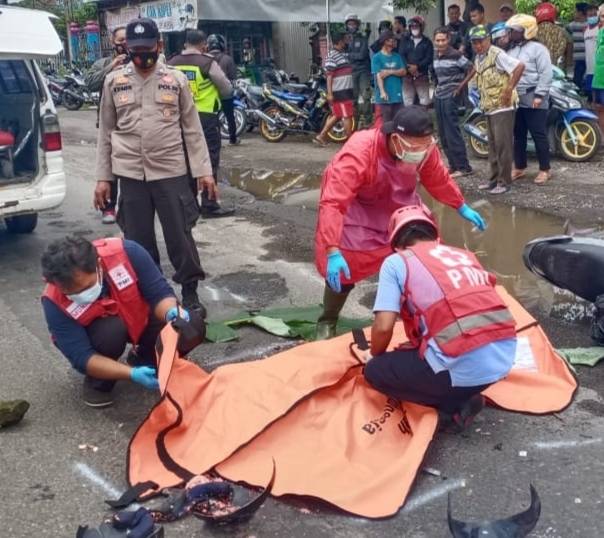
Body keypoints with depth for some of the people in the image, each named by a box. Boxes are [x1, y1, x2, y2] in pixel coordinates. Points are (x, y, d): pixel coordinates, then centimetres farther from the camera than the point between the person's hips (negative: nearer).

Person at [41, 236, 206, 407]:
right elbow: (81, 358, -31)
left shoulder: (126, 252, -33)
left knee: (192, 326, -21)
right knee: (111, 330, -37)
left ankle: (144, 359, 8)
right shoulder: (55, 302, -31)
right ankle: (98, 383, -5)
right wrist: (132, 373, -44)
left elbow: (159, 292, -22)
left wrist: (172, 313, -45)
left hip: (141, 318, 3)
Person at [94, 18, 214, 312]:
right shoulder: (114, 81, 5)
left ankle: (190, 292, 20)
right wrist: (103, 177, 6)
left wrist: (204, 171, -2)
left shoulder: (176, 79, 2)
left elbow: (192, 128, 3)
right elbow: (106, 132, 8)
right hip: (130, 174, 2)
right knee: (138, 241, 9)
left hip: (171, 171, -1)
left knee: (180, 235, 4)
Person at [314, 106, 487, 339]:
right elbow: (332, 203, -46)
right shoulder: (358, 153, -41)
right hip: (353, 208, -5)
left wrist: (462, 207, 10)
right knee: (343, 271, -9)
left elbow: (439, 179, 1)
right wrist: (333, 252, -53)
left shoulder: (424, 147, -22)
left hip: (397, 204, 5)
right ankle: (327, 322, 16)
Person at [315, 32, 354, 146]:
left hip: (346, 91, 9)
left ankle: (321, 136, 18)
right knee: (347, 116, -4)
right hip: (339, 92, -9)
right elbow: (329, 75, -16)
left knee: (336, 115, 13)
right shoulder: (332, 56, -13)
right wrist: (329, 93, -20)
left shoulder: (343, 54, 15)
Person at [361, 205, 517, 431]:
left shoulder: (396, 262, 6)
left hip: (462, 367, -6)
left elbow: (383, 327, -3)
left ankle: (453, 406, 7)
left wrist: (374, 355, 21)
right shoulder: (465, 255, 23)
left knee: (375, 370, 16)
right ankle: (462, 395, 15)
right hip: (505, 356, 7)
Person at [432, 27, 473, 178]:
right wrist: (437, 87, 14)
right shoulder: (435, 56, 10)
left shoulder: (455, 55, -11)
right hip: (438, 97, 8)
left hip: (451, 97, -8)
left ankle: (463, 167, -5)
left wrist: (461, 86, -6)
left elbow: (471, 69, -10)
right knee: (443, 134, 9)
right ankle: (453, 164, 17)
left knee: (452, 132, -10)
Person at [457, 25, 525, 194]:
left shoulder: (497, 54, -14)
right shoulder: (478, 58, 12)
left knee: (503, 144, -7)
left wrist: (509, 89, -23)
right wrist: (464, 82, 27)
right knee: (492, 145, 13)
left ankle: (504, 181, -3)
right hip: (489, 108, 9)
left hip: (502, 107, -9)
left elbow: (520, 66, -22)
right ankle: (494, 178, 21)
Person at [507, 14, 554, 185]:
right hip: (515, 99, 7)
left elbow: (546, 73, -13)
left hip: (532, 99, -7)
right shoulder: (511, 50, 16)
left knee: (539, 135, -3)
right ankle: (519, 167, 24)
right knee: (518, 135, 13)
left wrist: (539, 95, -18)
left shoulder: (537, 48, -7)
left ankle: (545, 170, 4)